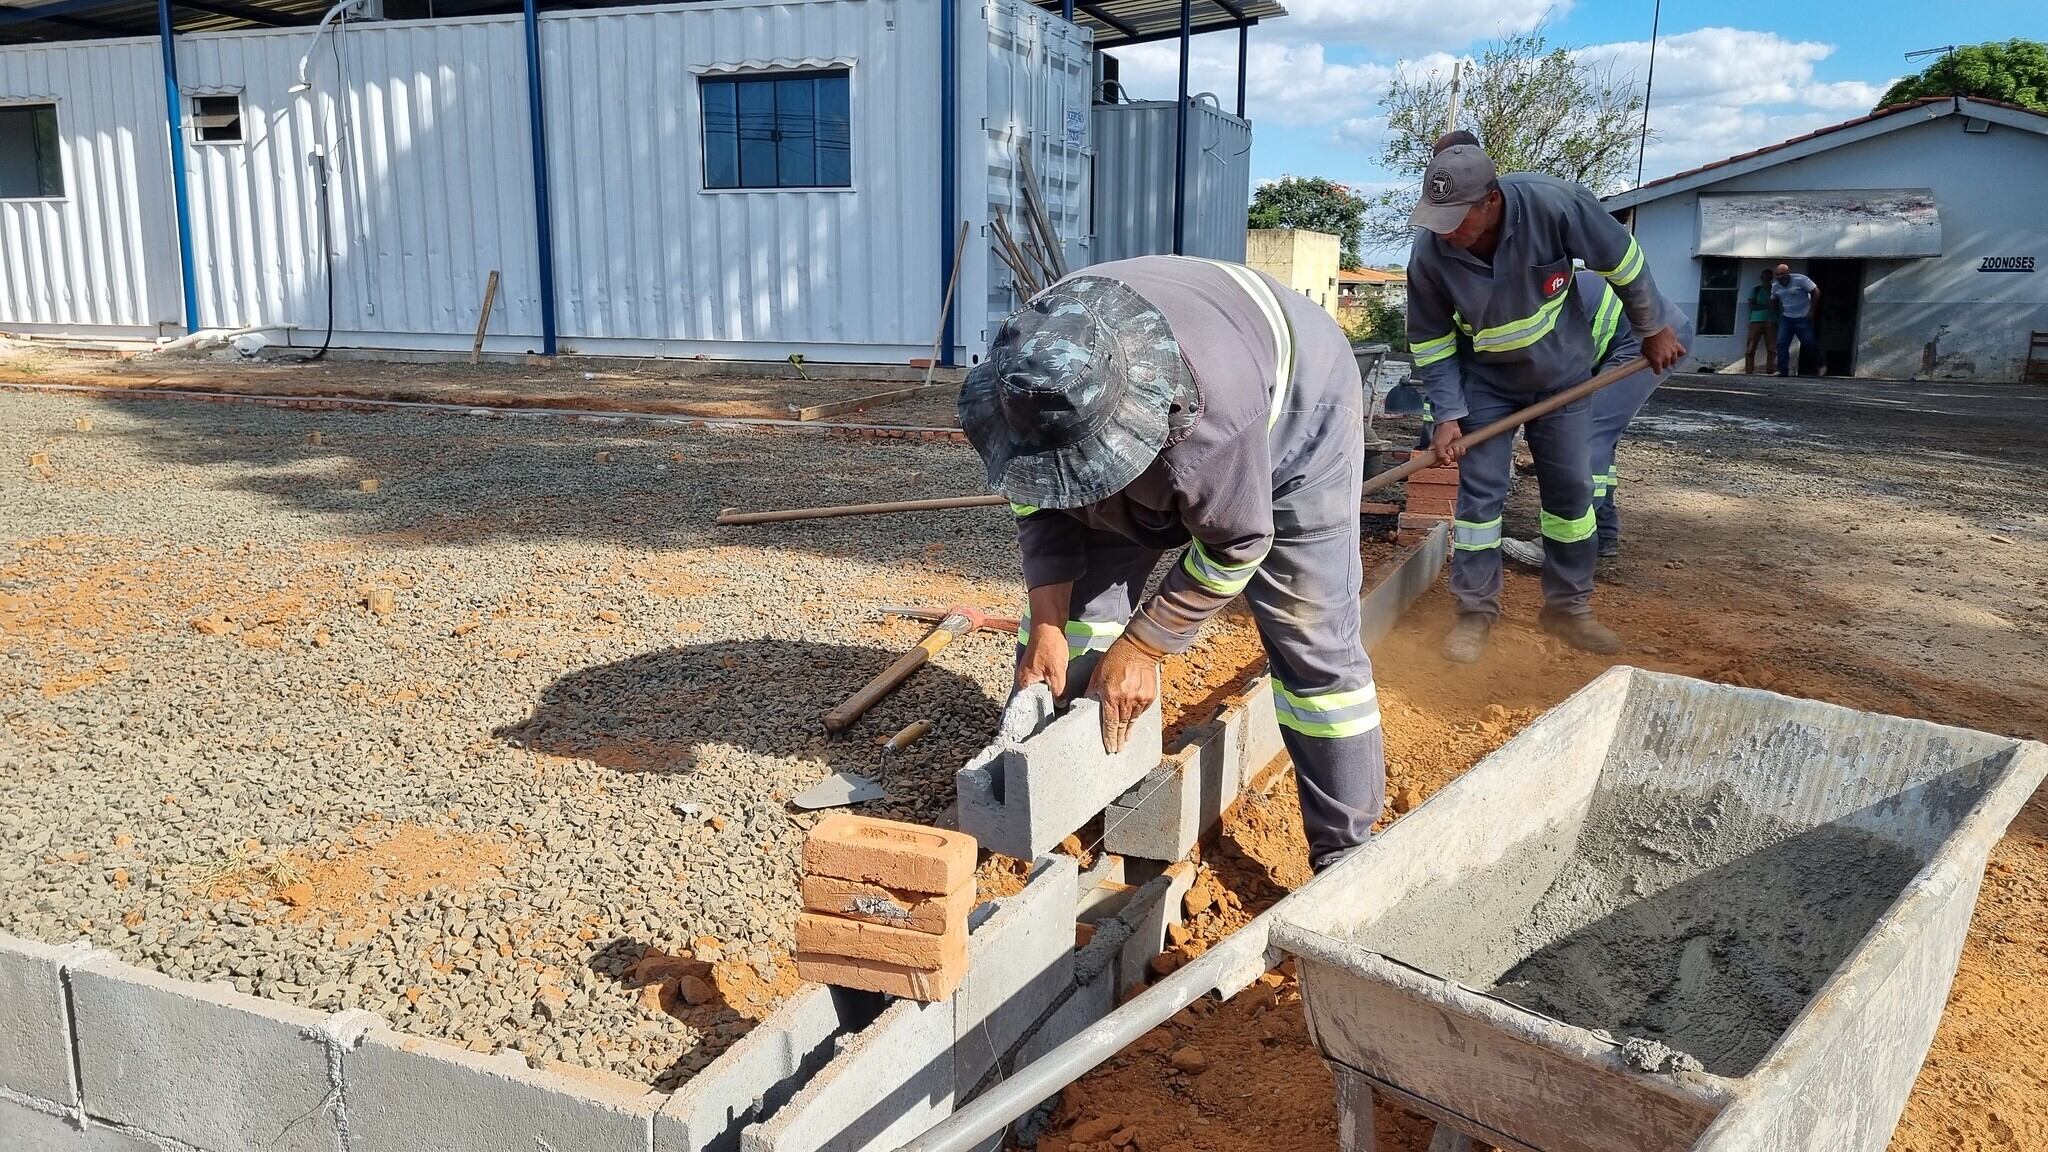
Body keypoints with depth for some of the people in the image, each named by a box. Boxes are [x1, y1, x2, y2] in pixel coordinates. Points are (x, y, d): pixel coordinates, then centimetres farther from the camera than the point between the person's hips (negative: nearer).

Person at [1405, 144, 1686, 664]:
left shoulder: (1553, 205, -31)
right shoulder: (1429, 253, -26)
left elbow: (1622, 260, -14)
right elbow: (1430, 341, -12)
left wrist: (1654, 330, -3)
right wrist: (1447, 414, -17)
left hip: (1561, 372, 1)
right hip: (1485, 382, 0)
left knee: (1571, 489, 8)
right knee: (1480, 491, -2)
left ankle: (1568, 607, 22)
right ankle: (1475, 611, 10)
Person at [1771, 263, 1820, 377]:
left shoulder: (1800, 280, -14)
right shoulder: (1775, 286, 3)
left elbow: (1816, 292, -11)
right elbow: (1773, 301, 19)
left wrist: (1812, 310, -10)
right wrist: (1779, 313, 7)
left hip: (1803, 318, -4)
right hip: (1786, 318, 5)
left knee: (1809, 344, 0)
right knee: (1782, 344, -7)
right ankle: (1783, 371, -4)